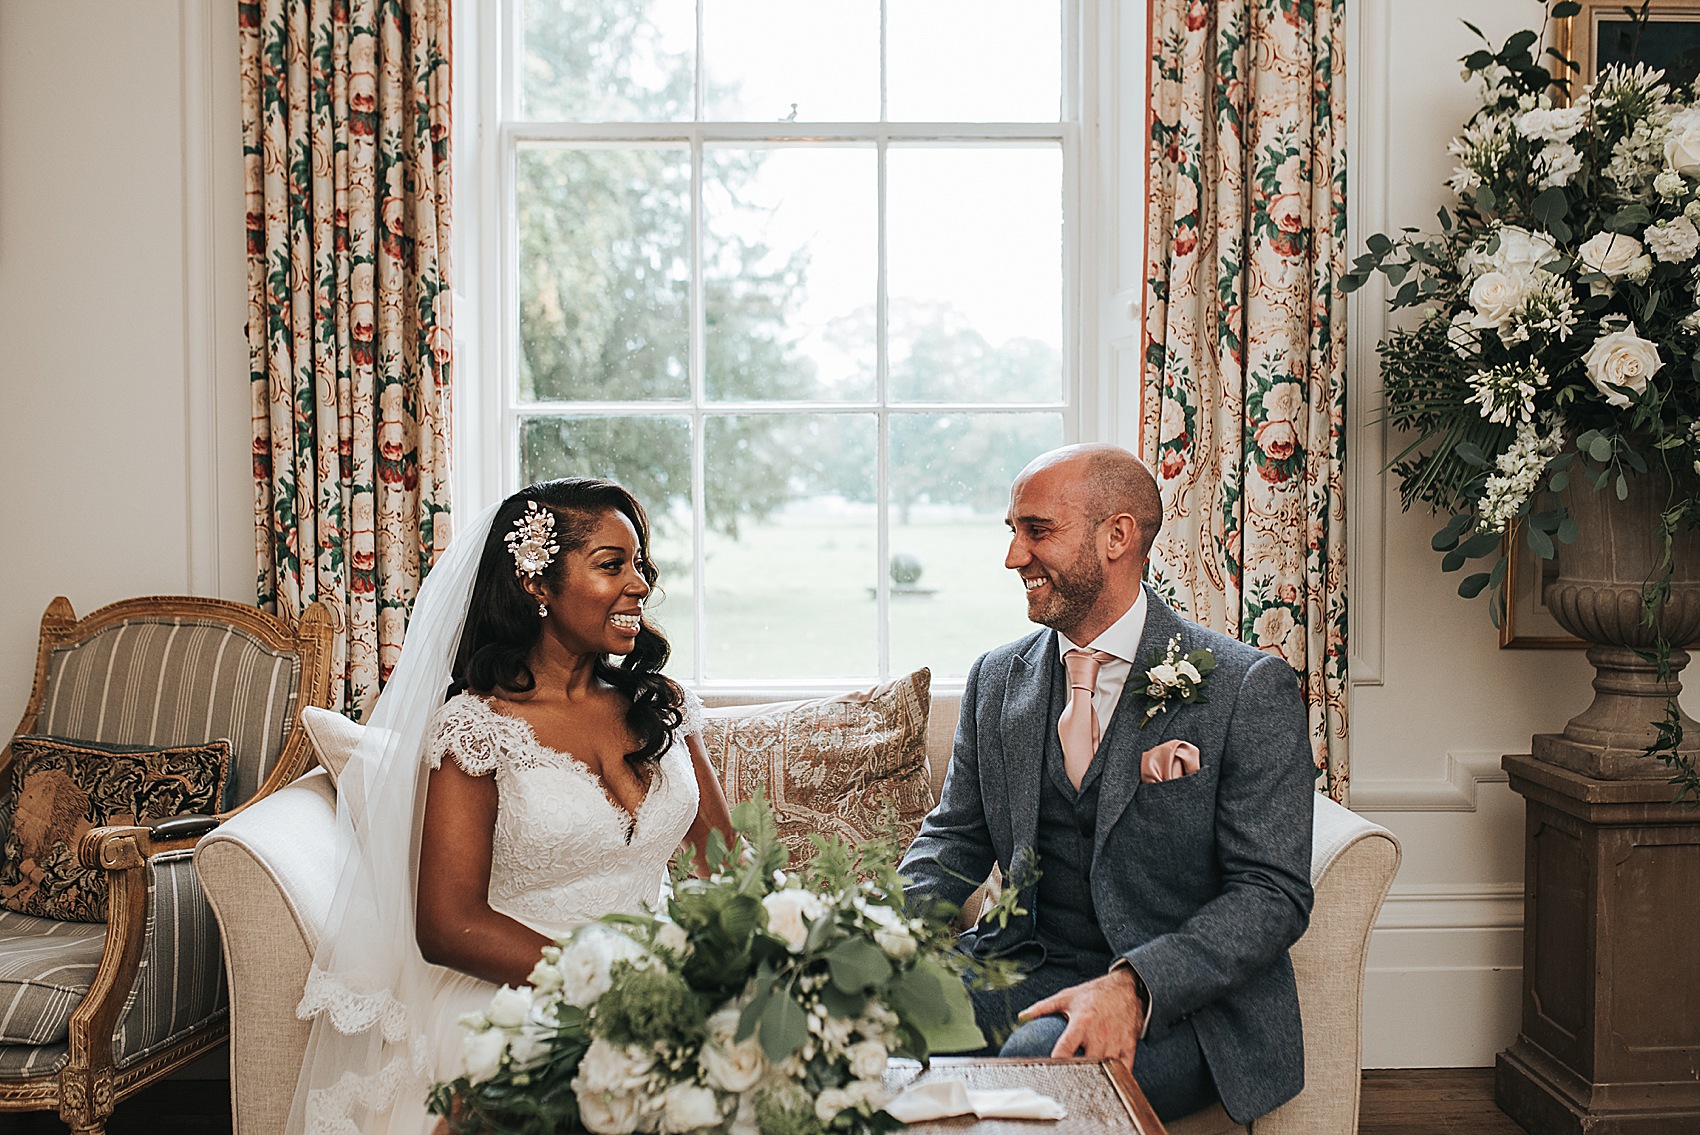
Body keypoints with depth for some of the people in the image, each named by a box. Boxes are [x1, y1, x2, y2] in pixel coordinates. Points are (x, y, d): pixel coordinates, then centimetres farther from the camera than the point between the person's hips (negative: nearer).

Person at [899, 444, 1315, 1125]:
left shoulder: (1249, 688, -8)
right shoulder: (997, 679, 10)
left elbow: (1274, 895, -11)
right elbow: (954, 838, 15)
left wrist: (1132, 985, -26)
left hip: (1180, 995, -4)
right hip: (1024, 966, 5)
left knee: (1036, 1060, -34)